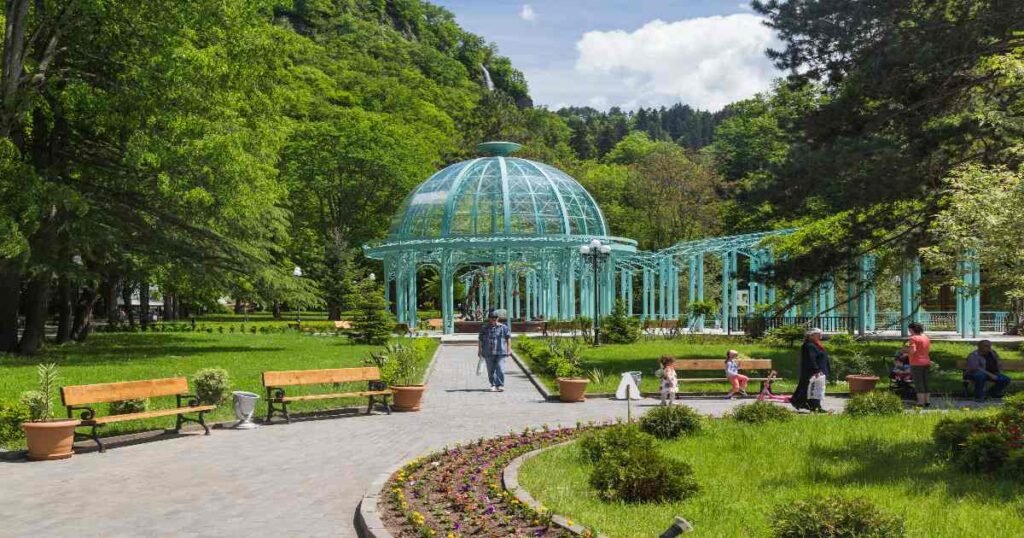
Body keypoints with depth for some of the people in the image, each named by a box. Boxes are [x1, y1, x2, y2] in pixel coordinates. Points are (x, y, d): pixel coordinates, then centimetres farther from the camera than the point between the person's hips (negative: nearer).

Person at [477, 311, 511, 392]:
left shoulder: (503, 327, 3)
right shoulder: (484, 328, 8)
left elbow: (508, 338, 6)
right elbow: (480, 340, 12)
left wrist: (508, 350, 2)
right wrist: (479, 350, 9)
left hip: (500, 352, -2)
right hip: (488, 353, 2)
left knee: (500, 369, -11)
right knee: (491, 370, 5)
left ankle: (500, 385, -9)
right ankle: (493, 385, 16)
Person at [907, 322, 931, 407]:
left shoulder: (913, 338, -13)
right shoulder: (926, 338, 11)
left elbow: (913, 350, -24)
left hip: (916, 363, -8)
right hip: (926, 362, 8)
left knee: (918, 383, -4)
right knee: (925, 382, 14)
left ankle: (921, 402, -6)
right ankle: (926, 401, 17)